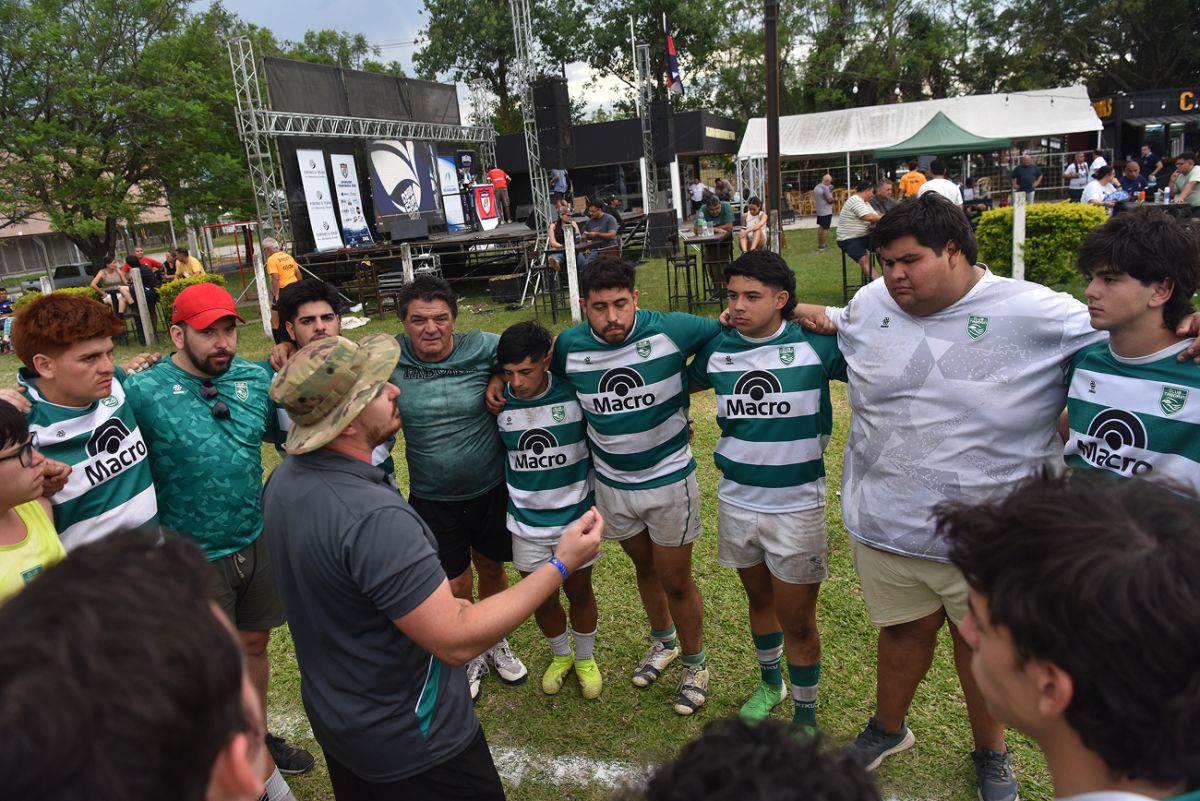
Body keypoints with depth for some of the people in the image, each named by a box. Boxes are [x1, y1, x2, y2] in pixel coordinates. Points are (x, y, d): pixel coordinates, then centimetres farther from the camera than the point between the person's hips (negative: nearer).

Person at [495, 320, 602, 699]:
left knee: (579, 592, 17)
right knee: (541, 598, 16)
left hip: (577, 516, -1)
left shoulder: (574, 391, -17)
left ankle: (586, 659, 43)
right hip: (527, 522, 1)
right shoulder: (498, 401, -12)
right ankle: (560, 655, 45)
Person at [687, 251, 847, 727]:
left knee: (797, 621, 7)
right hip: (736, 501, 4)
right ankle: (769, 683, 48)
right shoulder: (717, 349, -1)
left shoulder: (815, 345, -13)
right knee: (759, 600, 23)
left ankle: (806, 715, 31)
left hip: (797, 505, -3)